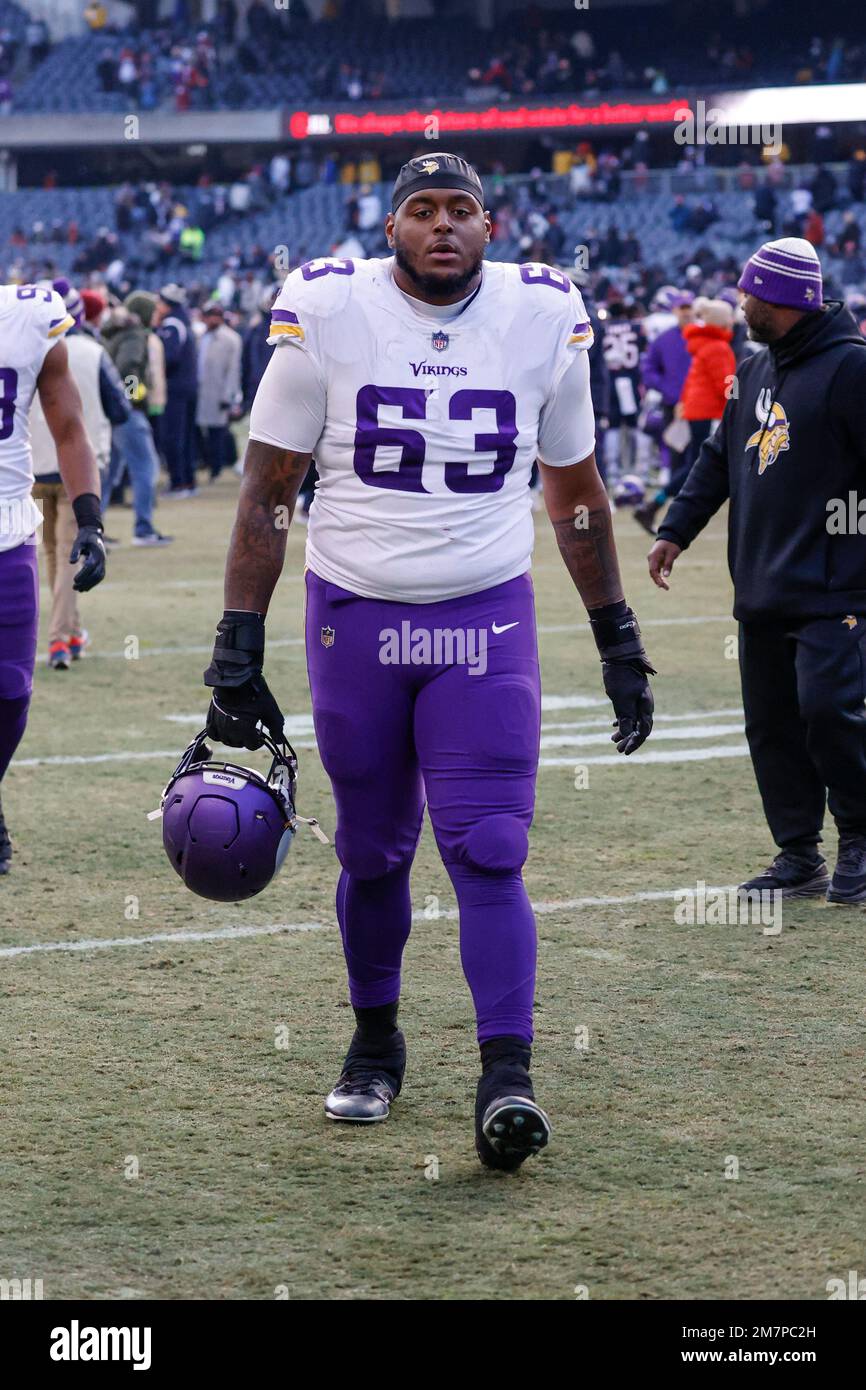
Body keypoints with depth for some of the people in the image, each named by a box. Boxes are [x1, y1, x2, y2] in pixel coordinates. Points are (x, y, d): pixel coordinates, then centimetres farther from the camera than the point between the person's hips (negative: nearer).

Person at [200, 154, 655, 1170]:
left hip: (487, 624, 0)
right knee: (372, 854, 9)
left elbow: (575, 493, 13)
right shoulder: (327, 315, -6)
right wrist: (237, 649, -4)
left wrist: (617, 639, 14)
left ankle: (507, 1077, -13)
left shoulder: (543, 321, 0)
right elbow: (266, 492, 0)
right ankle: (375, 1040, 29)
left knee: (488, 852, -11)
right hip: (354, 618, 0)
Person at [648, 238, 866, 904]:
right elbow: (721, 457, 22)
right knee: (771, 723, 7)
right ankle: (799, 856, 15)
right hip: (760, 588, 8)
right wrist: (677, 530, 15)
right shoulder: (755, 372, 16)